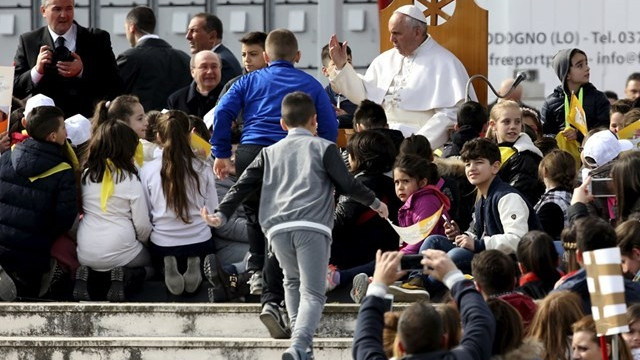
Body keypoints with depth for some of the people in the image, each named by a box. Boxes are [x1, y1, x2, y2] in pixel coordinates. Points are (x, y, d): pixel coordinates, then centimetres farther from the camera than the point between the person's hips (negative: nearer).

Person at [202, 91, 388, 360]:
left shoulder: (270, 152, 23)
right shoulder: (323, 148, 13)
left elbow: (244, 184, 16)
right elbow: (346, 184, 9)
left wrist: (222, 214, 17)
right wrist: (374, 202, 24)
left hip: (277, 228, 3)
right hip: (312, 227, -3)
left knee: (293, 281, 25)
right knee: (312, 292, -6)